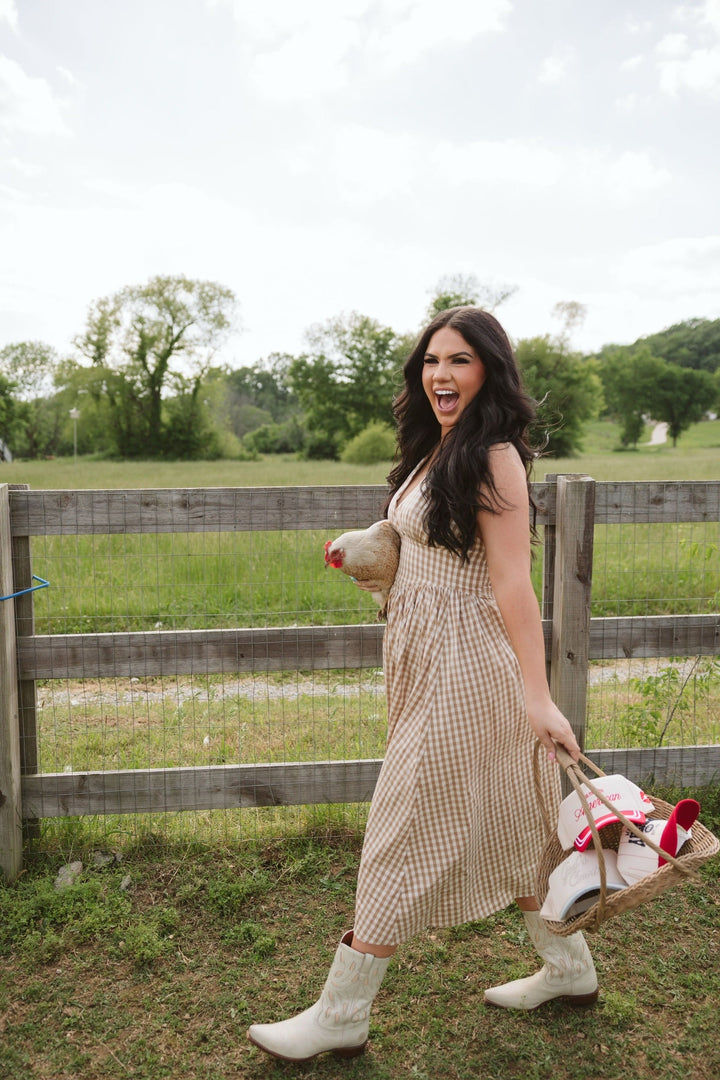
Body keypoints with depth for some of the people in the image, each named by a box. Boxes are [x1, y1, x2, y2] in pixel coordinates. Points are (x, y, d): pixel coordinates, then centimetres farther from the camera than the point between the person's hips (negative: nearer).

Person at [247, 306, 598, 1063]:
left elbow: (513, 583, -21)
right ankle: (569, 968, 39)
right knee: (500, 824, 20)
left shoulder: (493, 457, -16)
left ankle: (342, 1016, 19)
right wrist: (381, 573, 14)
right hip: (430, 659, 10)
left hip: (463, 666, -9)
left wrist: (537, 697, -23)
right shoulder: (435, 448, 11)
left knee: (405, 835, 2)